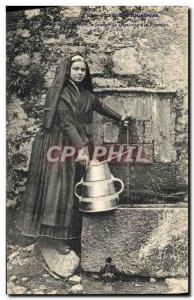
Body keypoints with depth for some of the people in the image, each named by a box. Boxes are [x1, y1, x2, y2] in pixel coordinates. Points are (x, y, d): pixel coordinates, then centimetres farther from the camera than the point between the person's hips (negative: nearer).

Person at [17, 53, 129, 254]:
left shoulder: (85, 93, 10)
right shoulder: (59, 93, -10)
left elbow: (100, 106, 27)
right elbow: (66, 122, -19)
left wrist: (119, 118, 40)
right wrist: (80, 148, -26)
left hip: (79, 144, 7)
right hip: (60, 145, -7)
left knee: (76, 187, 8)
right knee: (59, 187, -5)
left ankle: (72, 231, 19)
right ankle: (58, 236, 1)